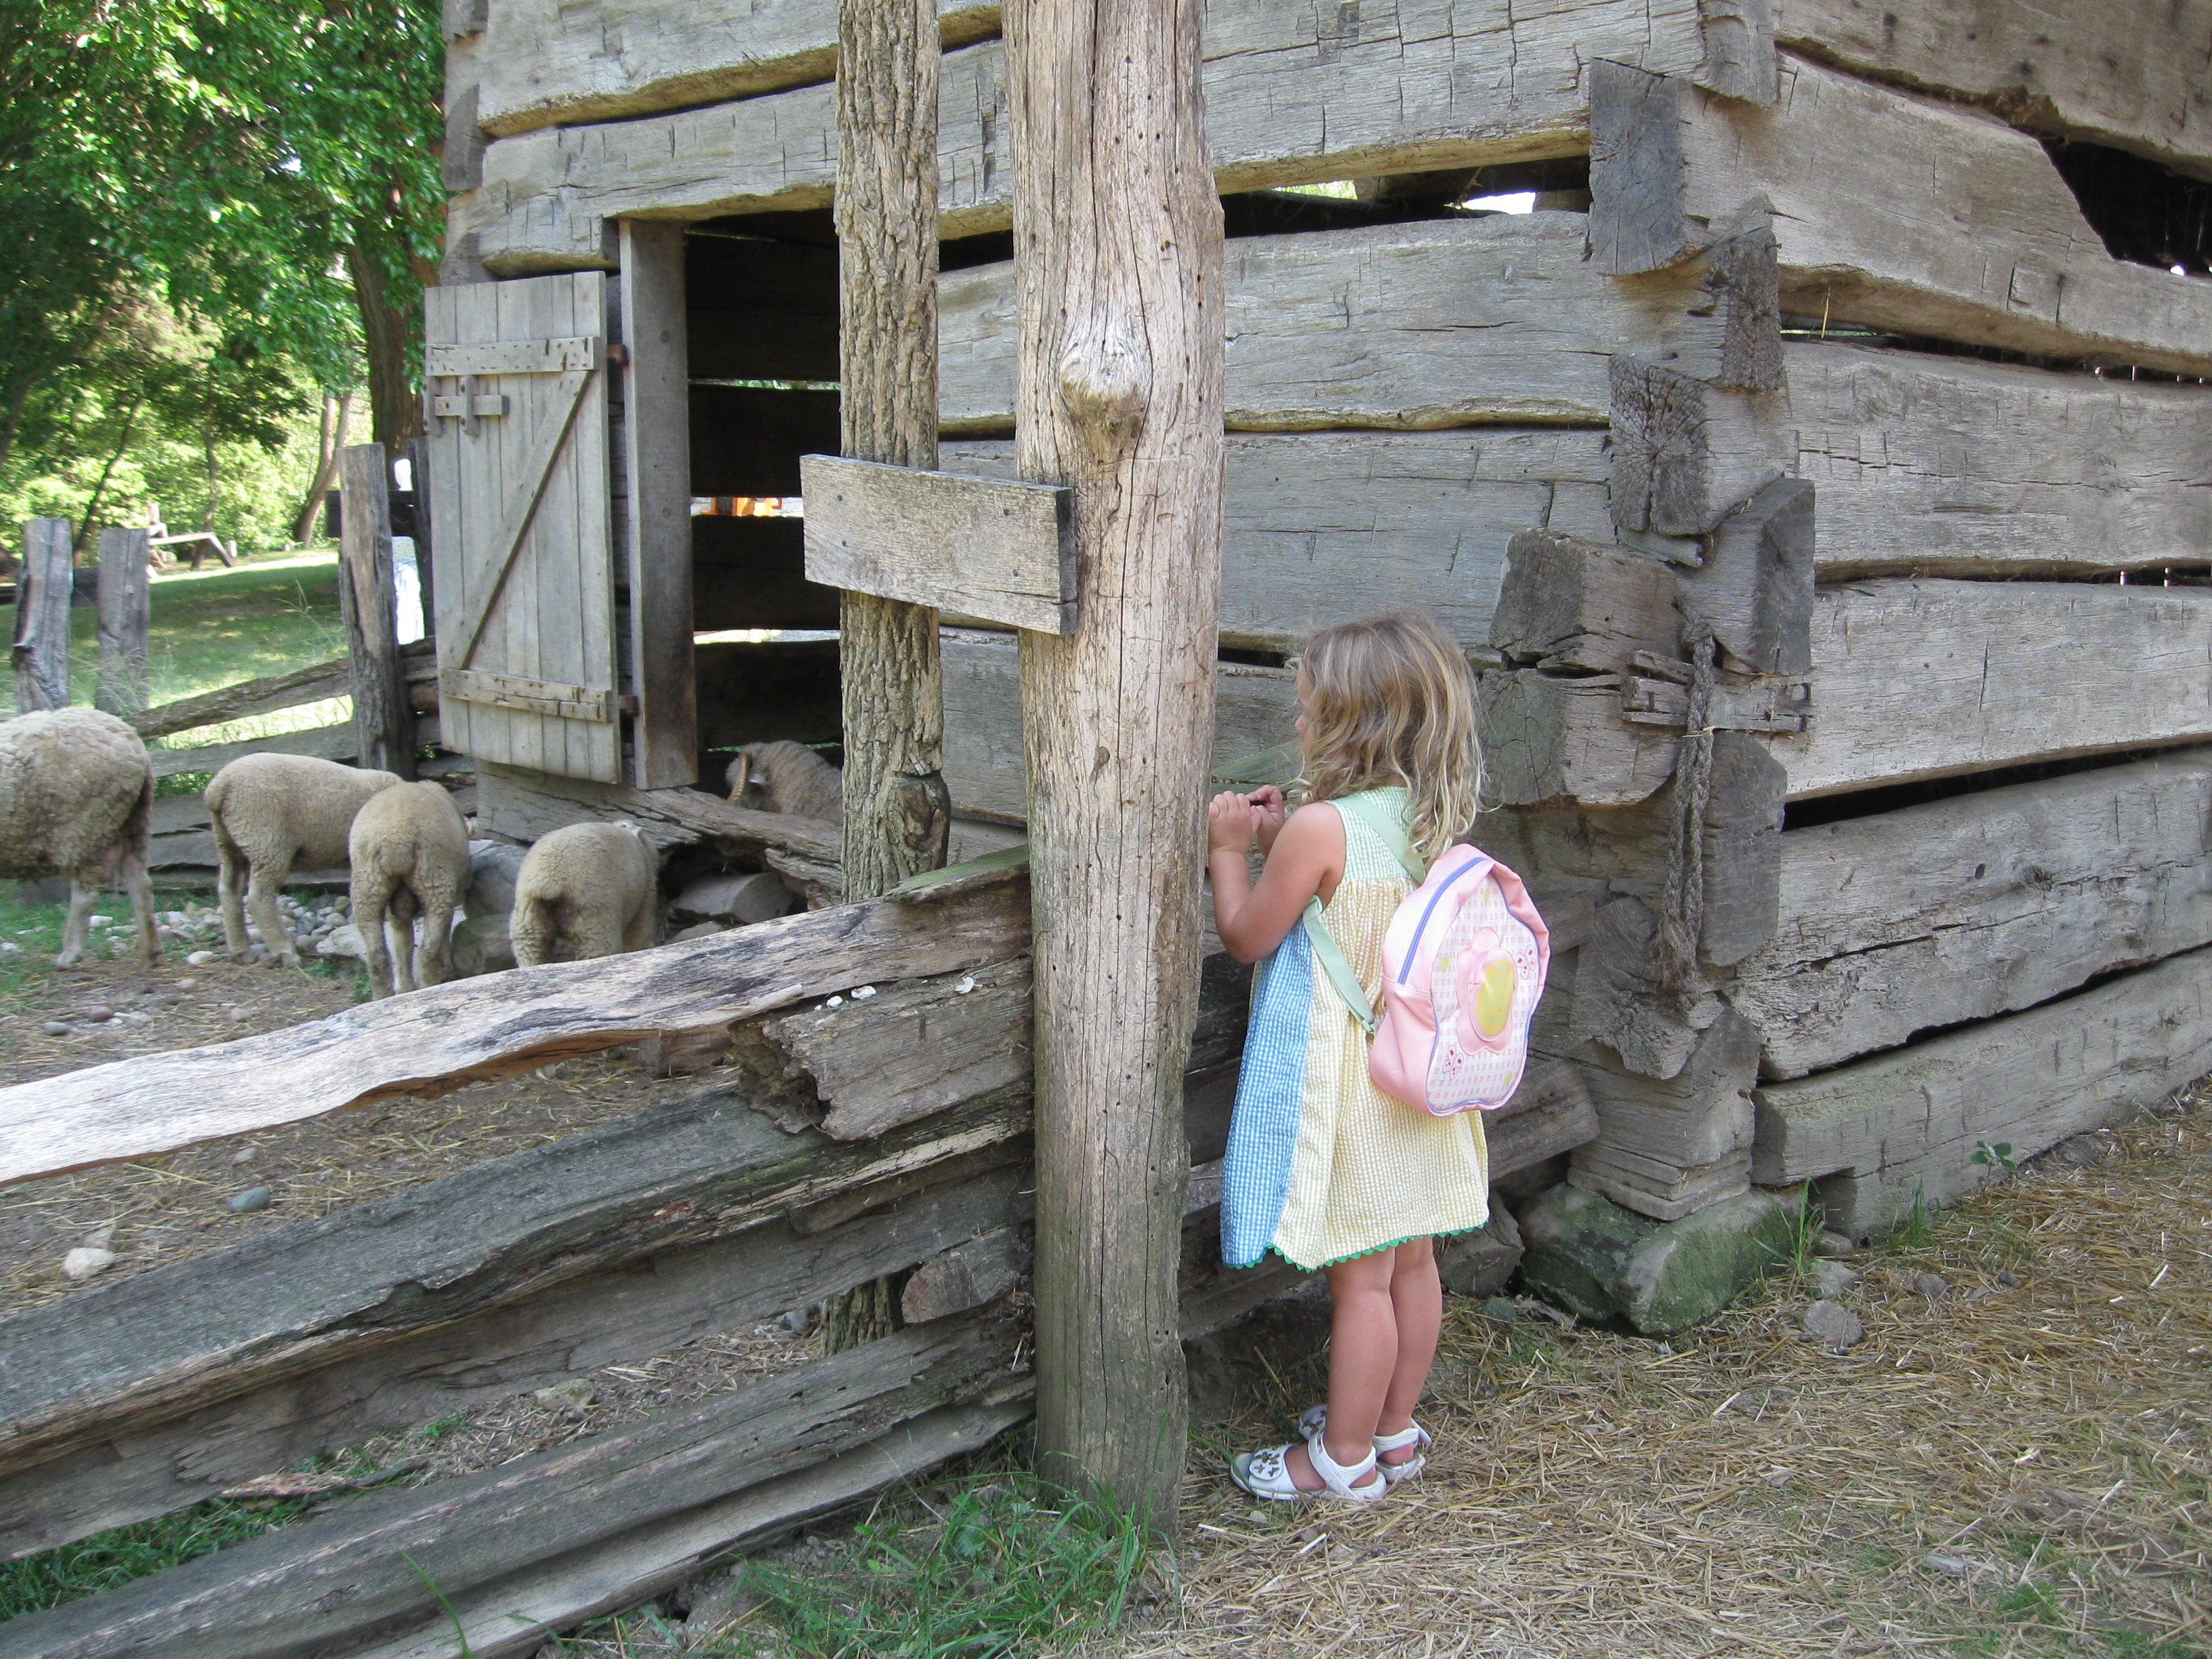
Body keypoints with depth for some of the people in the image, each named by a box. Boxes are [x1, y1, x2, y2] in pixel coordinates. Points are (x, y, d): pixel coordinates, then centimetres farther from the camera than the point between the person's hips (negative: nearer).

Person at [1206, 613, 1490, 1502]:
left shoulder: (1320, 827, -22)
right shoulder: (1435, 822, 2)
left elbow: (1247, 936, -10)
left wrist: (1230, 848, 3)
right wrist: (1280, 843, 11)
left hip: (1344, 1086, -8)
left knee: (1362, 1279, 4)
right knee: (1411, 1262, 17)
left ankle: (1346, 1457, 18)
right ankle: (1395, 1429, 33)